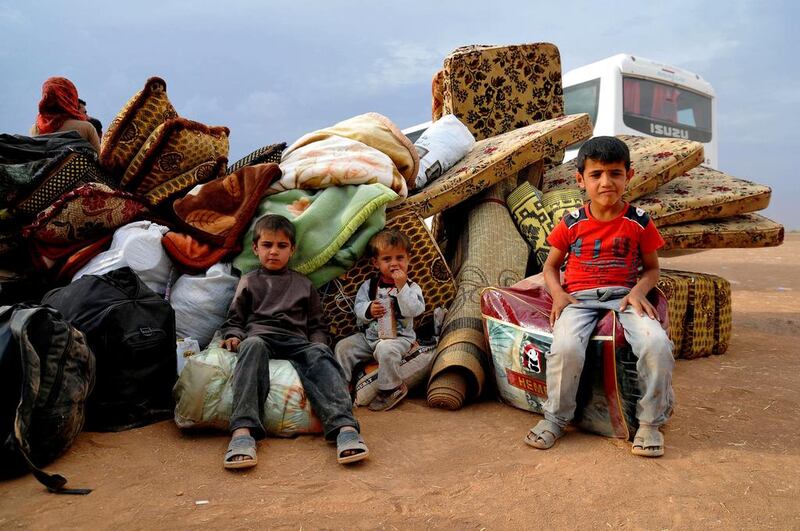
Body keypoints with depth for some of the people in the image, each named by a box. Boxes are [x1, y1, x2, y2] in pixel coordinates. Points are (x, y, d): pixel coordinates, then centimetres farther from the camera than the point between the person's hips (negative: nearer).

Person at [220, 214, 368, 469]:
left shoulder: (303, 284, 27)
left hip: (296, 341, 1)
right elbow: (234, 319, 21)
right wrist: (233, 336, -2)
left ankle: (344, 426, -52)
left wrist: (318, 342, 2)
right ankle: (243, 430, -52)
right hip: (259, 336, -1)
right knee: (252, 347, -38)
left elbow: (316, 324, 24)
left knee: (319, 354, -33)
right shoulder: (249, 281, 25)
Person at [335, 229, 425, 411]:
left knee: (386, 350, -34)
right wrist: (368, 310, -18)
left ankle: (391, 388, -13)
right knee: (343, 347, -8)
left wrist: (402, 287, -25)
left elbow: (413, 310, -21)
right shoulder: (369, 285, 5)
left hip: (399, 337, -5)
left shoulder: (411, 287, -5)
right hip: (369, 335, 5)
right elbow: (358, 306, 5)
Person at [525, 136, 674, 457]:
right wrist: (558, 294, -7)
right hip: (579, 297, -1)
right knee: (565, 347, -32)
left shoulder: (638, 223, 3)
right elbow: (551, 266, 13)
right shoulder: (571, 224, 3)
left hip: (623, 295, 1)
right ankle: (555, 418, -5)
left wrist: (638, 291, -9)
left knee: (657, 344, -29)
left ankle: (650, 421, -3)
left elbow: (652, 268, 12)